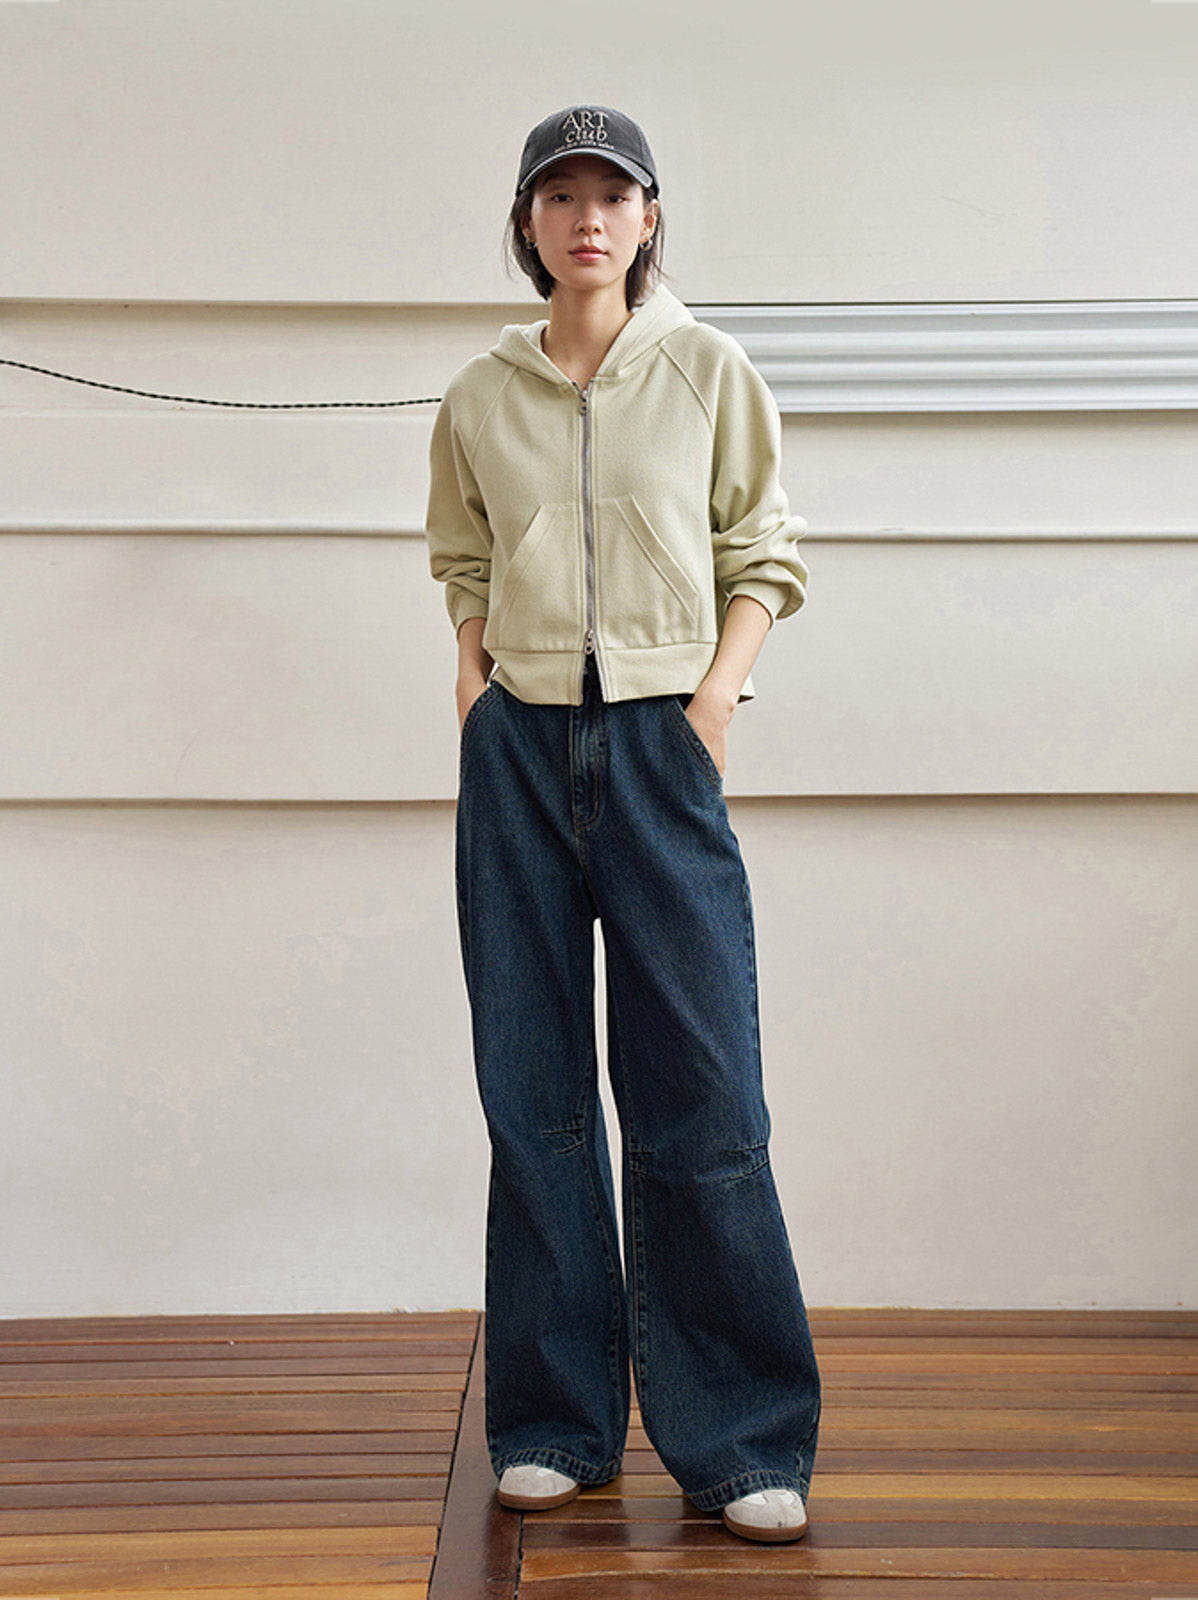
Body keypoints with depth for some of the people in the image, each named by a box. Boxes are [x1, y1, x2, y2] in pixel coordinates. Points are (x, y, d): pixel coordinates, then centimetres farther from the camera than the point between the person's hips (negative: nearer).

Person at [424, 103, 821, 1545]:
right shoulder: (479, 399, 11)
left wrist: (720, 689, -5)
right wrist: (473, 680, 5)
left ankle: (742, 1441, 4)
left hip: (662, 735, -2)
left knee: (698, 1087, -6)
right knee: (534, 1088, 4)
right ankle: (556, 1424, 15)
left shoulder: (709, 371, 6)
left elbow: (764, 553, 8)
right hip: (520, 745, 2)